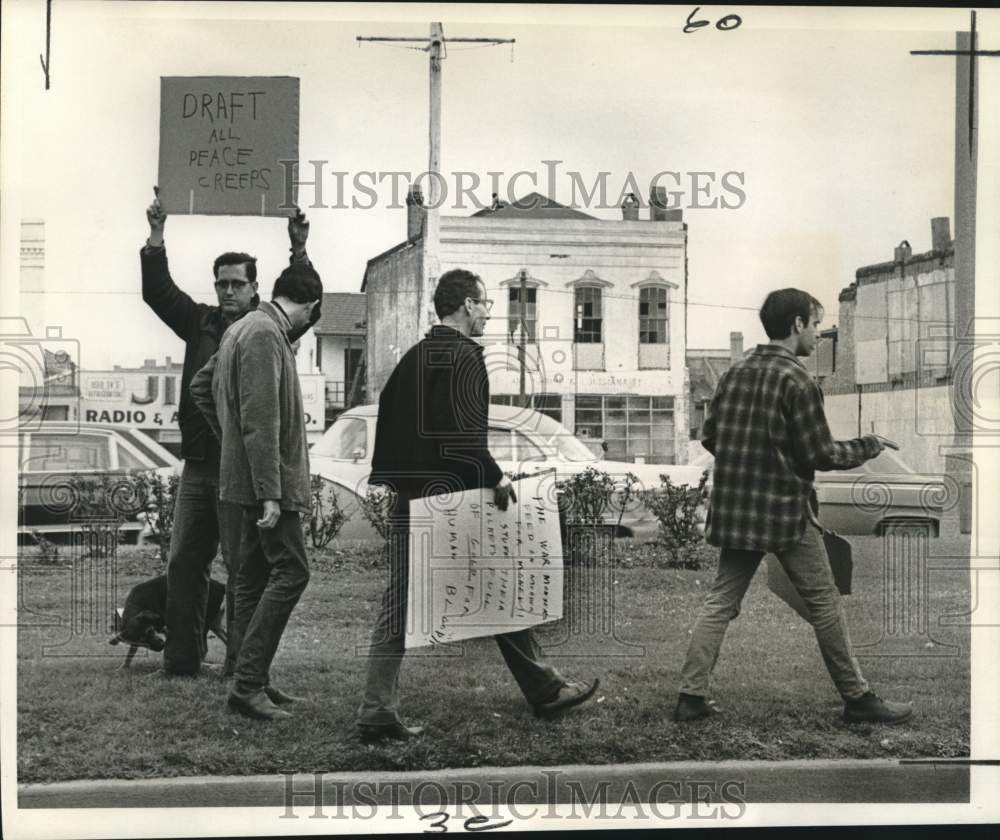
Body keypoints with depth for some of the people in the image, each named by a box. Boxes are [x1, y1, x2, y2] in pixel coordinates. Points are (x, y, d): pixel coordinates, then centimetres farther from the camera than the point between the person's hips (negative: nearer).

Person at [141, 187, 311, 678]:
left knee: (243, 566, -1)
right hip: (198, 464, 5)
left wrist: (299, 254, -26)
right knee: (183, 563, 8)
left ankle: (241, 664, 7)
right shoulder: (201, 323, 12)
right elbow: (158, 292, 10)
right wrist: (156, 238, -1)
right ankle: (181, 660, 17)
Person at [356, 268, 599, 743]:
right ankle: (543, 690, 20)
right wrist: (494, 477, -15)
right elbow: (463, 433, -22)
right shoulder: (464, 357, -12)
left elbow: (389, 418, 16)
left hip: (409, 499, 8)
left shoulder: (413, 357, 15)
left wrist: (394, 480, 18)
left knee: (398, 606, 6)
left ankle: (377, 712, 3)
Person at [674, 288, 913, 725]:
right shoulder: (797, 380, -14)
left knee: (721, 600, 10)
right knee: (824, 603, 6)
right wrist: (867, 446, 5)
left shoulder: (735, 371, 6)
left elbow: (709, 436, 10)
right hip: (784, 510, -6)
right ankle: (857, 698, 16)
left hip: (735, 509, 6)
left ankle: (691, 696, 7)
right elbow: (821, 455, -12)